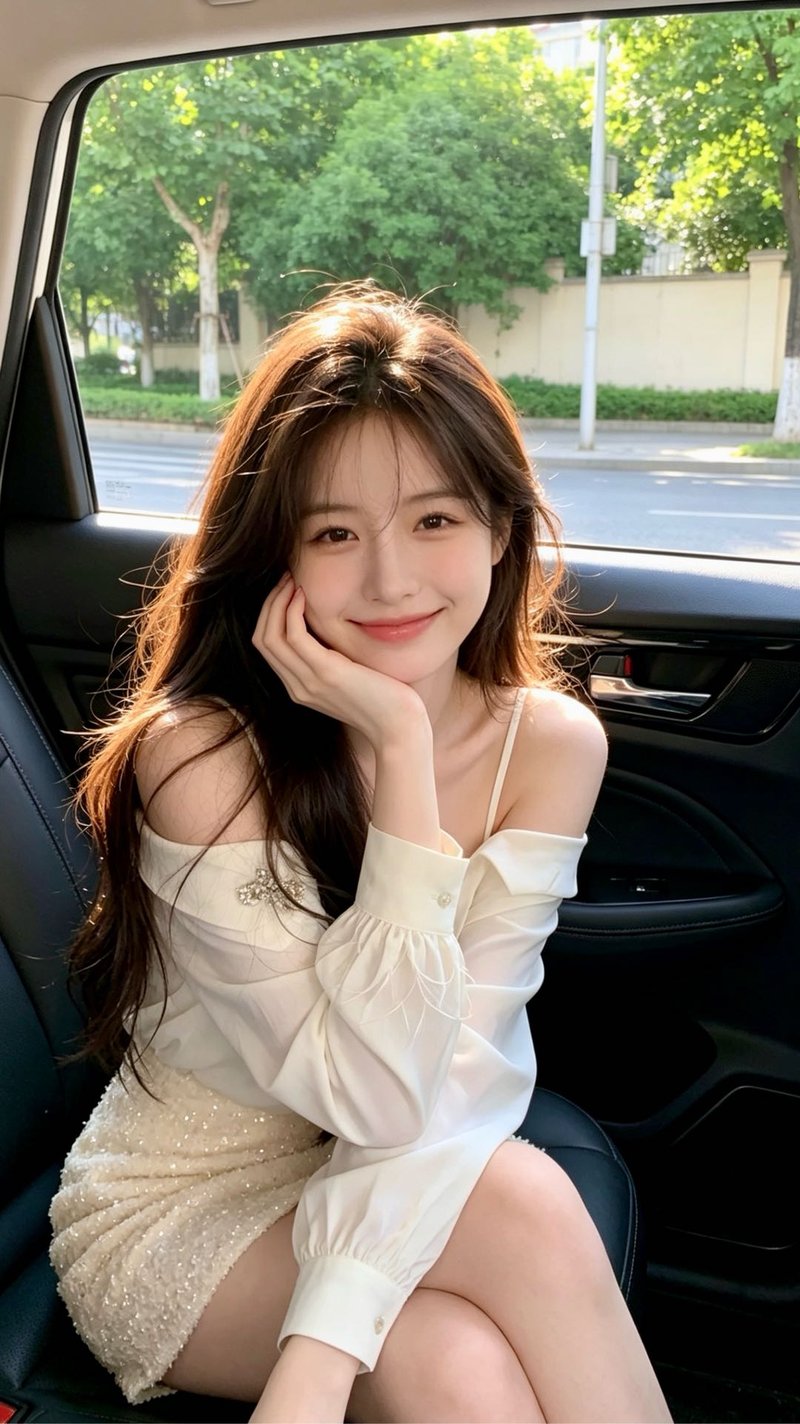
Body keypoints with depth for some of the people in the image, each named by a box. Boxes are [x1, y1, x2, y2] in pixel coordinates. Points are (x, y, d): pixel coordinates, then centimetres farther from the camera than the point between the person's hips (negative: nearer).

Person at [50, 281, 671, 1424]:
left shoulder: (551, 744, -12)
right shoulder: (199, 756, -24)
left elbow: (464, 1073, -17)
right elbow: (377, 1098, -27)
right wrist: (401, 751, -32)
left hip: (375, 1193, 3)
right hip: (170, 1217, -2)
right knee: (525, 1204, -26)